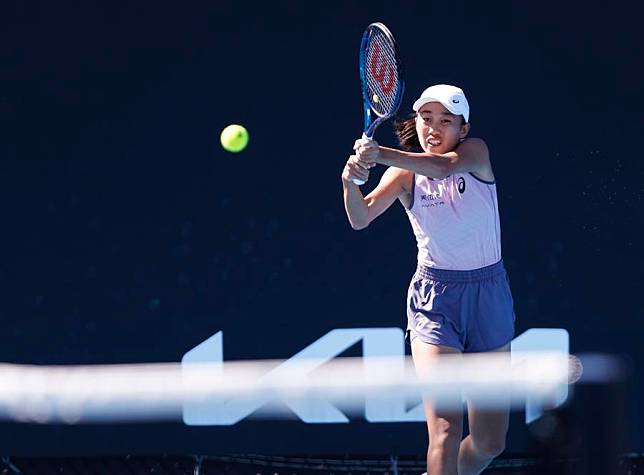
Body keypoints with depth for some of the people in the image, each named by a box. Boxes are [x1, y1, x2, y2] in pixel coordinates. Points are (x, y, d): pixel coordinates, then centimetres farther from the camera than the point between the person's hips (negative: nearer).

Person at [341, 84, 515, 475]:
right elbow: (361, 219, -18)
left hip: (489, 296, 1)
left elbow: (444, 166, -30)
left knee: (490, 442, 7)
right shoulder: (405, 174, -3)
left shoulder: (476, 153, -5)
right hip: (434, 299, -1)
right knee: (446, 432, -19)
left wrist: (382, 155, -46)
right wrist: (351, 181, -40)